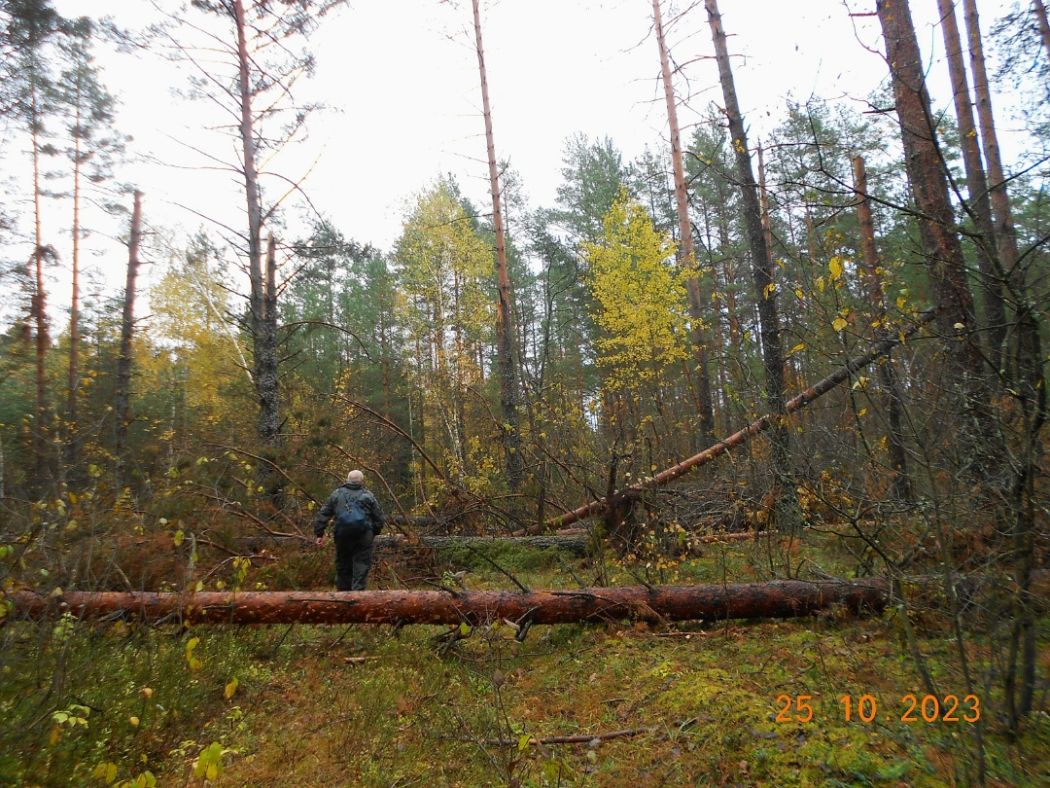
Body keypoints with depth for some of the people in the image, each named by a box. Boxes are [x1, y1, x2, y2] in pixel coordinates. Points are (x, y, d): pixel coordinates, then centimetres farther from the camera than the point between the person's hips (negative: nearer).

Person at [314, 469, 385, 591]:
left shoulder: (337, 494, 12)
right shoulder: (368, 496, 8)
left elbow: (323, 514, 9)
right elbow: (379, 518, 7)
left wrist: (319, 534, 12)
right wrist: (374, 532, 20)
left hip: (342, 535, 2)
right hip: (363, 535, -2)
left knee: (342, 566, 14)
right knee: (362, 565, 1)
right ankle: (358, 590, -9)